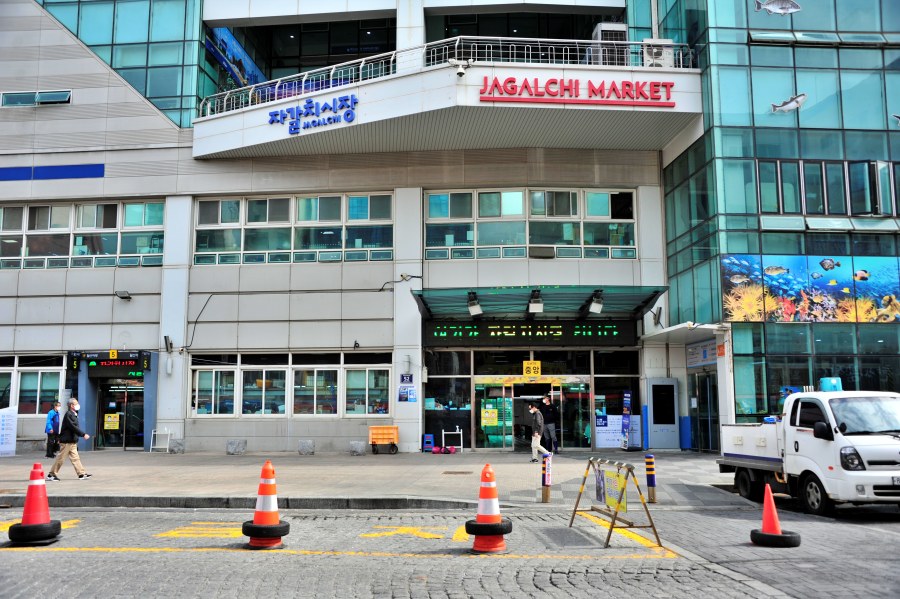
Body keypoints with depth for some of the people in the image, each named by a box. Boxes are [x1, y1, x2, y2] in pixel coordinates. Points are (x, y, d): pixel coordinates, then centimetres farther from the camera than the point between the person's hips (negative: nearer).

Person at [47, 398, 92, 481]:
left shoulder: (74, 414, 14)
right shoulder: (68, 414, -16)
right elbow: (73, 427, -23)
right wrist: (83, 434, -23)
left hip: (72, 441, 9)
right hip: (66, 441, -9)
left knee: (75, 458, 8)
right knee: (60, 458, -1)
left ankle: (81, 474, 8)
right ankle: (51, 474, 8)